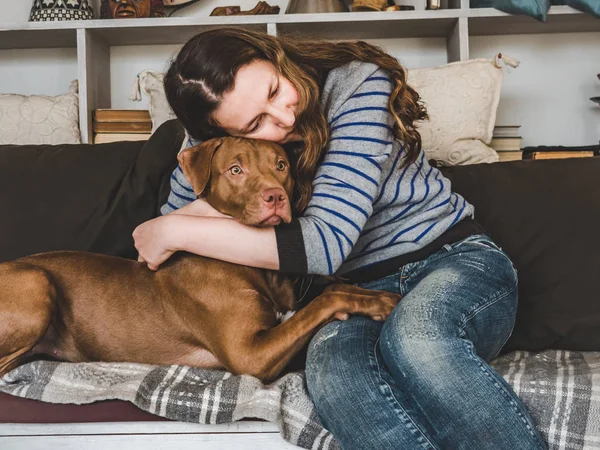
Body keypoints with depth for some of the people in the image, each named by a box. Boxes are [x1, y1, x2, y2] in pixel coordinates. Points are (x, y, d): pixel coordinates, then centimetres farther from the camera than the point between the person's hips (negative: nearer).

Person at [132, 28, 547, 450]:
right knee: (332, 370, -34)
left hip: (452, 259, -2)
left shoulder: (358, 86, -16)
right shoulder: (216, 145, -3)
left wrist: (176, 232, -20)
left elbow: (325, 243, -24)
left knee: (413, 340, -39)